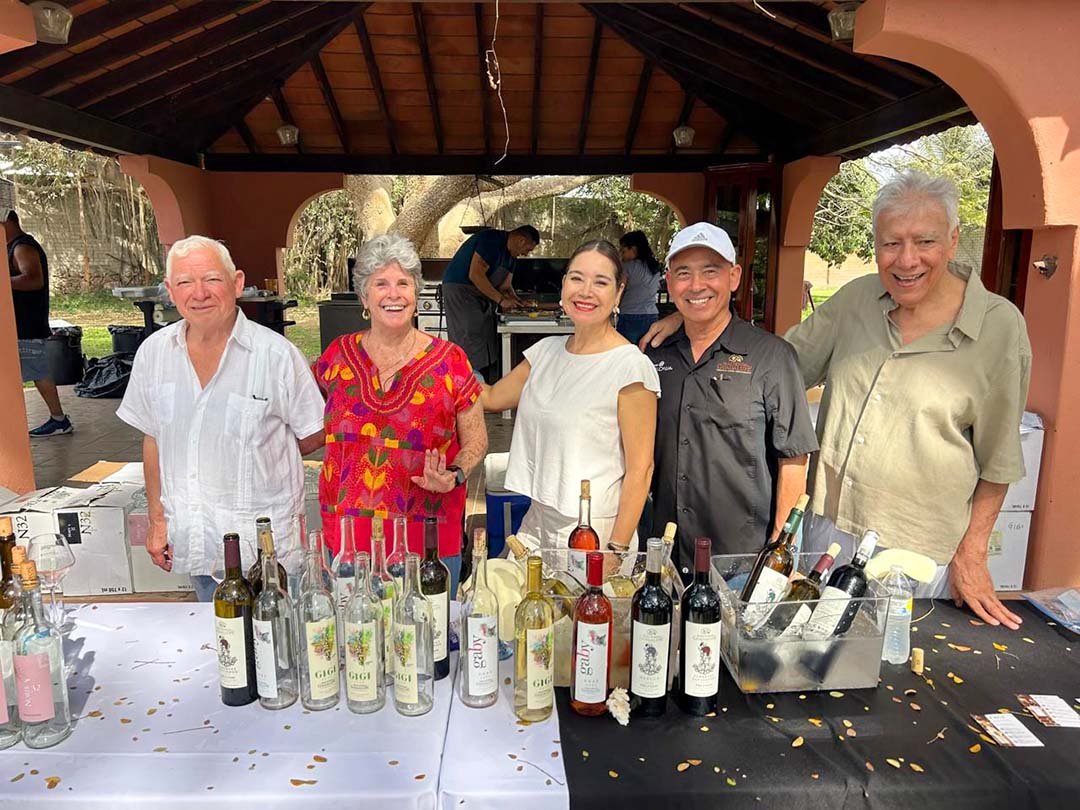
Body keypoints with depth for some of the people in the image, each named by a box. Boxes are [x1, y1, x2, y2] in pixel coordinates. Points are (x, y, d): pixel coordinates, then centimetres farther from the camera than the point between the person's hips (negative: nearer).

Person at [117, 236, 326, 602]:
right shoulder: (153, 352, 1)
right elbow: (153, 440, 11)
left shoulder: (276, 355, -13)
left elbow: (312, 437, -3)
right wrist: (157, 521, 12)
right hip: (193, 542, 4)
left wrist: (252, 460, 4)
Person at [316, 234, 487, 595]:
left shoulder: (450, 361, -4)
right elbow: (316, 424, 21)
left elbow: (475, 438, 4)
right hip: (347, 536, 2)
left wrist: (455, 475, -14)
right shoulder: (338, 355, 2)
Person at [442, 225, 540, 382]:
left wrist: (517, 302, -7)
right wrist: (501, 300, -23)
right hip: (460, 288, -10)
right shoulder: (492, 240, -19)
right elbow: (475, 275, -26)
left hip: (480, 294, 10)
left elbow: (505, 285, 14)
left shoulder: (510, 254, 12)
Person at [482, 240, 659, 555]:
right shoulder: (547, 350, 5)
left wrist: (617, 550, -16)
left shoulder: (631, 366, -14)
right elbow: (493, 397, 17)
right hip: (536, 521, 6)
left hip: (595, 531, -6)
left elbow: (640, 468, -14)